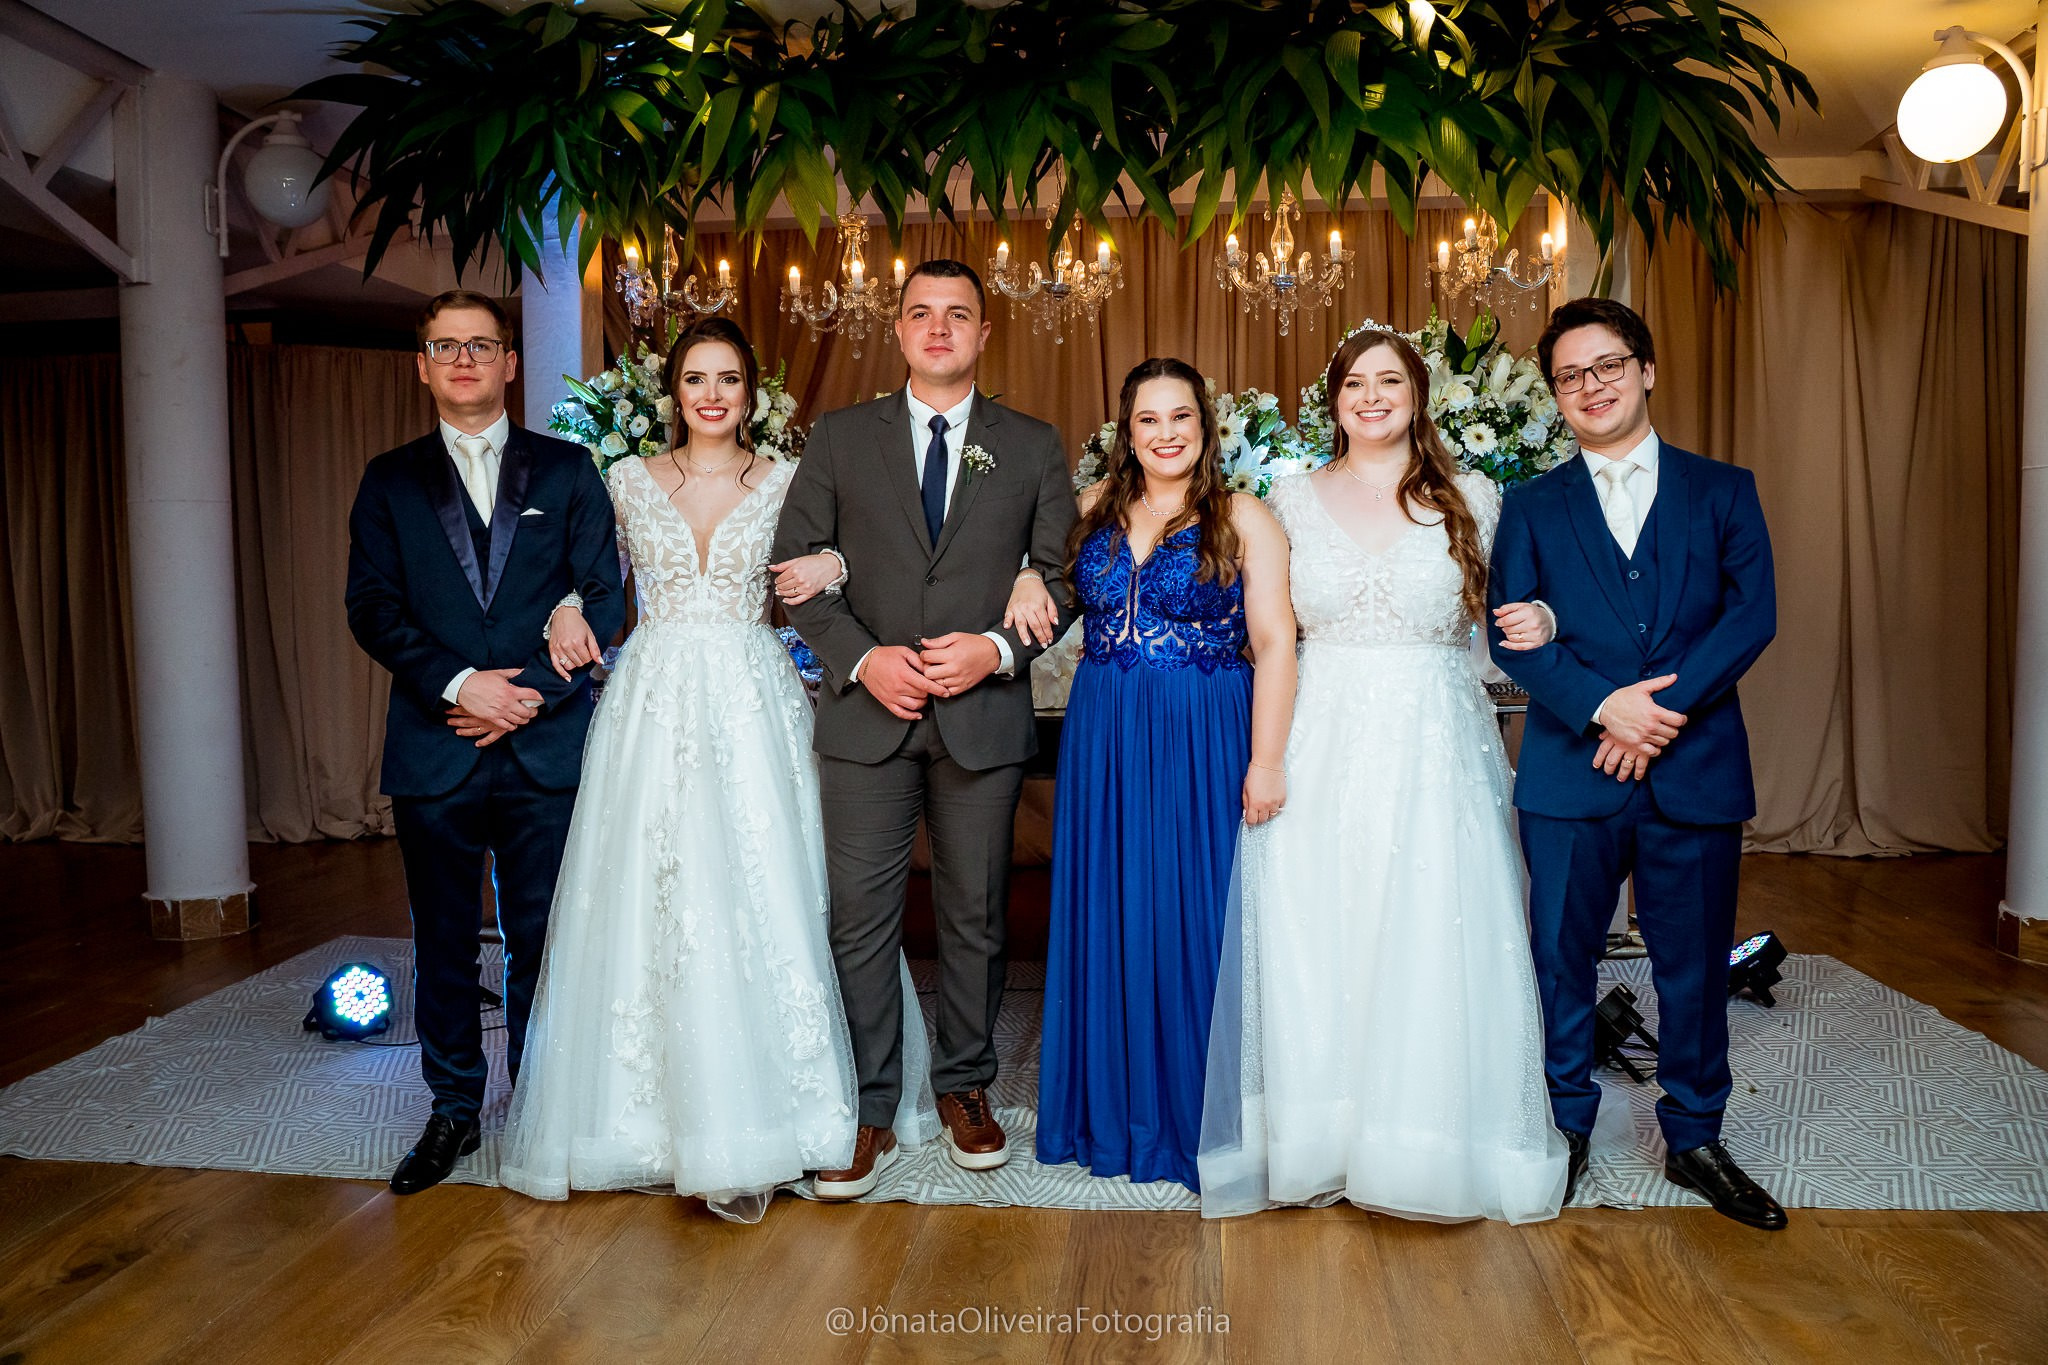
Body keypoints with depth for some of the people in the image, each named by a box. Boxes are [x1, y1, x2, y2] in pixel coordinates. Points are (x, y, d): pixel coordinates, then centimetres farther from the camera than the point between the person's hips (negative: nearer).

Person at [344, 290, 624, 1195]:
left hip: (548, 745, -1)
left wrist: (533, 688, -10)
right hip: (434, 747, 1)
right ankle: (454, 1111, 24)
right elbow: (371, 608, 1)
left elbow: (603, 594, 1)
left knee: (543, 940, 6)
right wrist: (460, 683, -13)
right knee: (444, 942, 9)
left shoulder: (566, 470, 8)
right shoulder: (390, 482, 11)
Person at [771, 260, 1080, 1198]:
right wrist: (860, 658, -12)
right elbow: (796, 566, 2)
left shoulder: (1034, 447, 8)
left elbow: (1060, 574, 5)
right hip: (868, 710, 0)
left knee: (975, 915, 11)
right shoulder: (839, 438, 7)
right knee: (861, 918, 2)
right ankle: (868, 1111, 15)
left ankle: (966, 1087, 28)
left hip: (985, 713, 1)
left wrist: (1000, 649, -12)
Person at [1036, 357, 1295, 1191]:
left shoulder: (1243, 520, -3)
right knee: (1107, 918, 10)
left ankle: (1196, 1115, 21)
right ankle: (1114, 1107, 27)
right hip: (1102, 742, 4)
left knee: (1193, 920, 3)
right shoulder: (1097, 508, 9)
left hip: (1203, 744, -4)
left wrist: (1266, 761, -15)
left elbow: (1274, 642, -9)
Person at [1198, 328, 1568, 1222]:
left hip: (1436, 754, 0)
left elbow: (1500, 617, 12)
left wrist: (1538, 626, -9)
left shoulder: (1473, 499, 6)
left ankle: (1429, 1141, 18)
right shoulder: (1293, 500, 7)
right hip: (1321, 752, 1)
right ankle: (1322, 1140, 19)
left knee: (1433, 947, 0)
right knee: (1313, 948, 3)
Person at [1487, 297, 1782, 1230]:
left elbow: (1753, 613, -3)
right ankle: (1566, 1126, 25)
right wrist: (1603, 705, -17)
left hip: (1696, 770, 0)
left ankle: (1694, 1138, 27)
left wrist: (1666, 709, -15)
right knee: (1561, 959, 7)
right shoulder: (1531, 507, 8)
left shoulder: (1724, 490, 9)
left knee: (1694, 967, 9)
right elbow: (1510, 632, -3)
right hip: (1570, 775, 0)